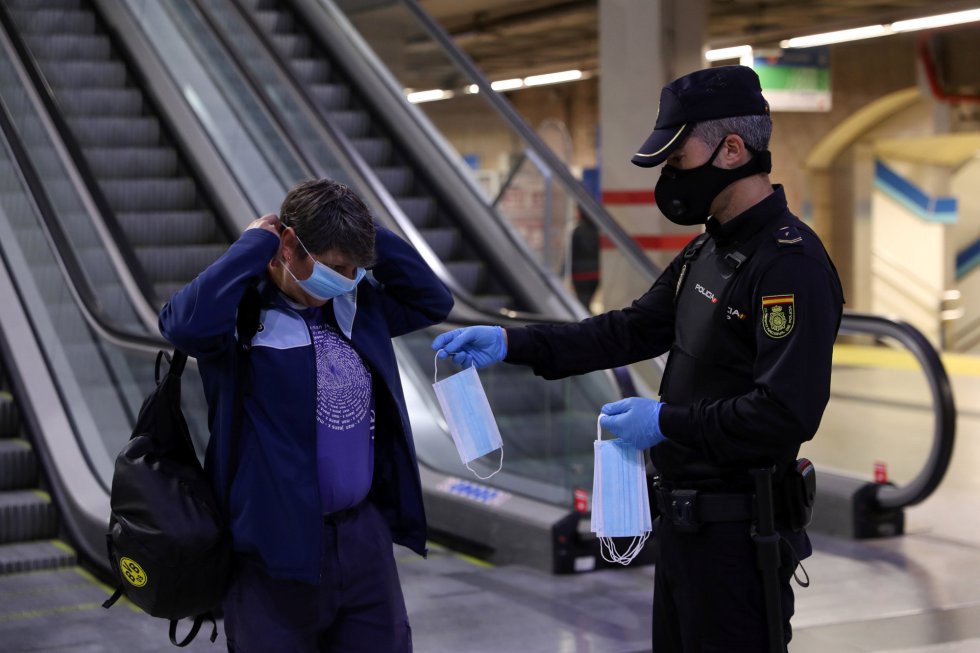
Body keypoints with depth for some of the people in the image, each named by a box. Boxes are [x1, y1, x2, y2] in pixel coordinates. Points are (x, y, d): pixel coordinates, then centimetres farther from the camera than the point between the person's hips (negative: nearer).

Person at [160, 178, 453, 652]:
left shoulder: (356, 306, 8)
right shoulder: (240, 310, -11)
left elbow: (433, 301, 14)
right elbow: (185, 324, -32)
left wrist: (373, 238, 2)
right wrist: (255, 243, -20)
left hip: (364, 535, 6)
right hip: (276, 548, -6)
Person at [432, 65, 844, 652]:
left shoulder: (790, 264, -20)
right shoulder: (708, 252, 12)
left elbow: (788, 412, -28)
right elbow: (634, 330, 14)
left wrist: (667, 421, -19)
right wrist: (511, 343, 6)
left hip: (737, 534, -10)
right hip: (685, 519, 10)